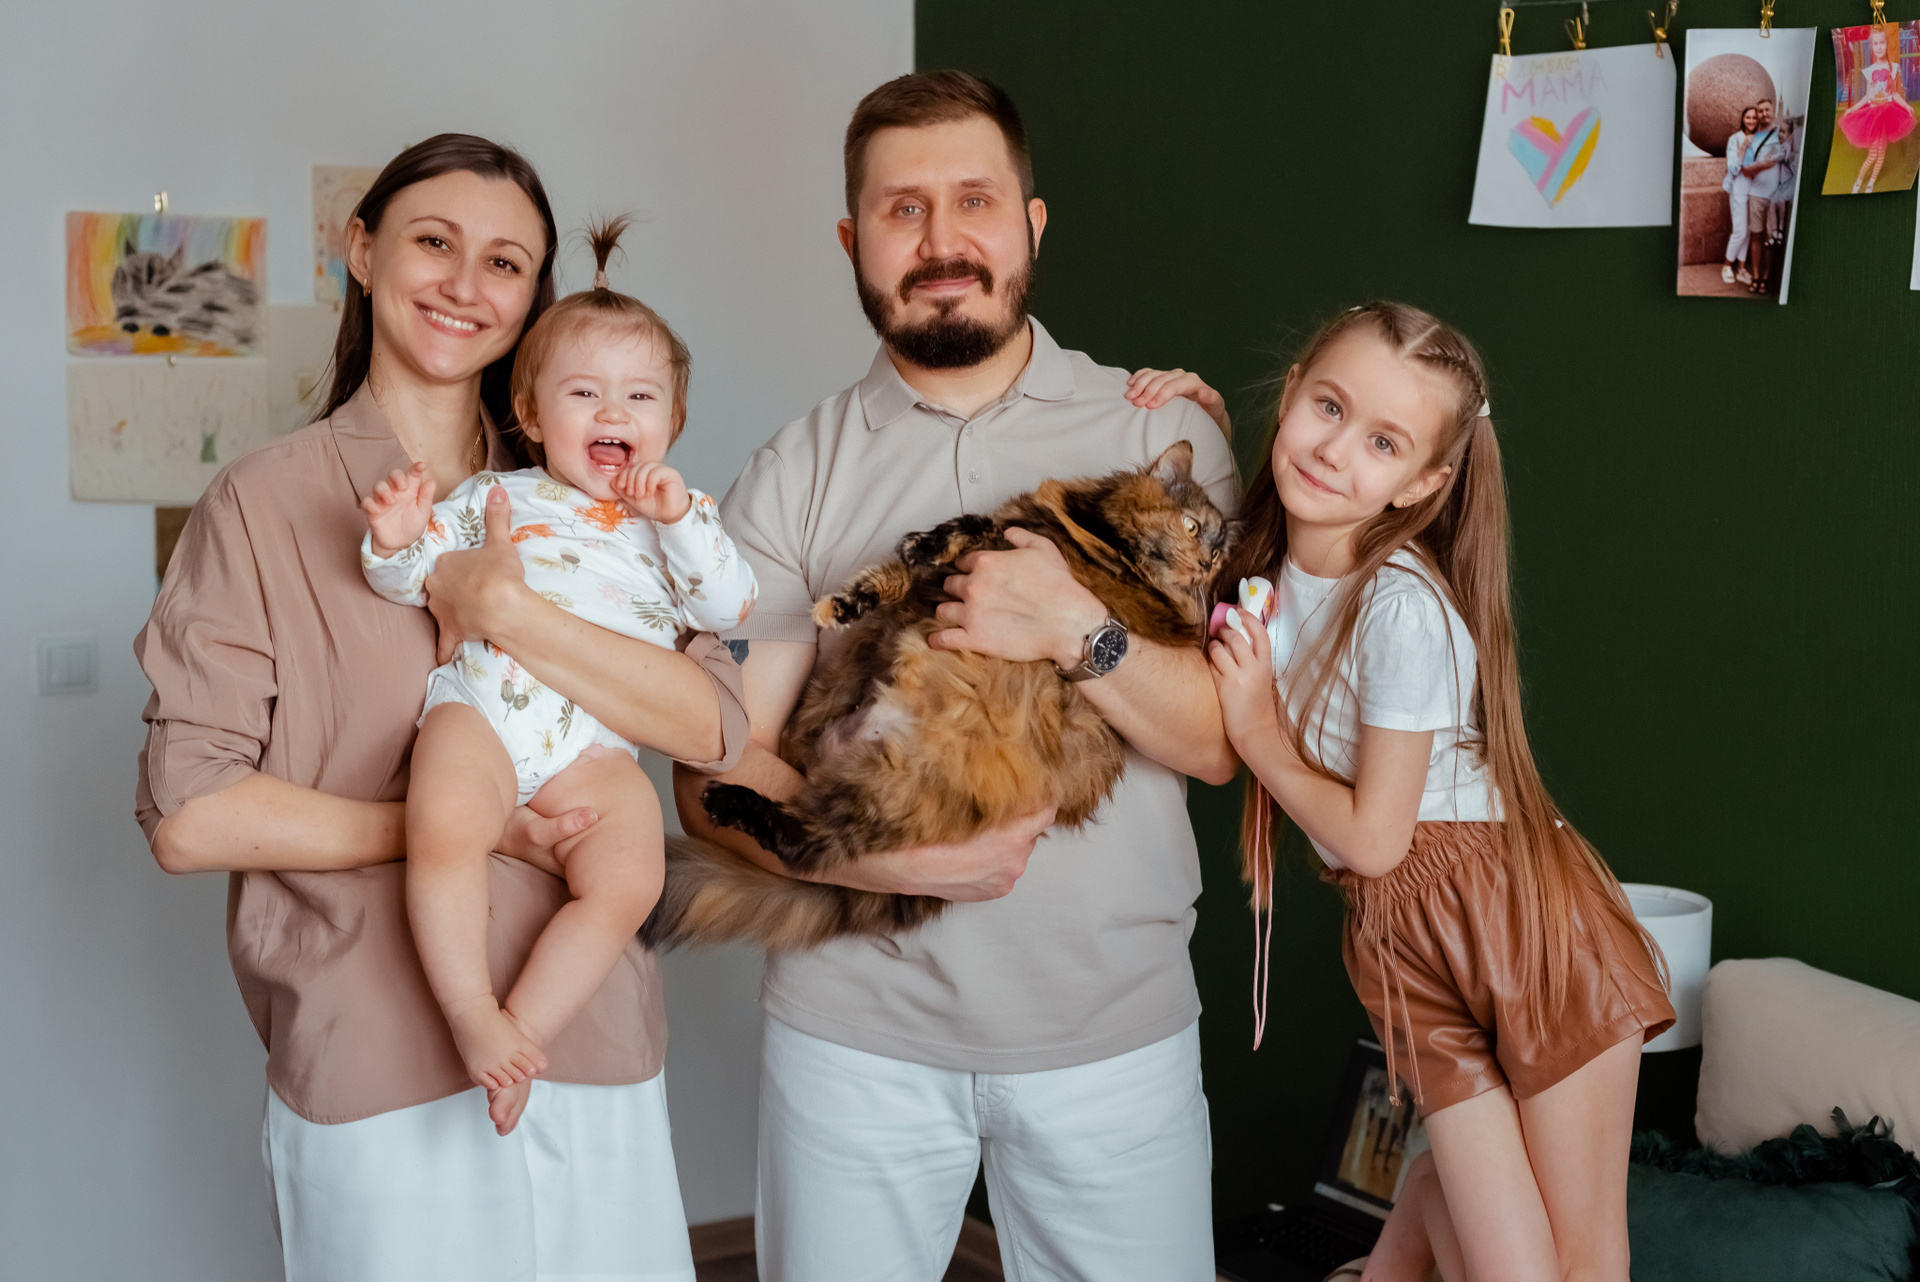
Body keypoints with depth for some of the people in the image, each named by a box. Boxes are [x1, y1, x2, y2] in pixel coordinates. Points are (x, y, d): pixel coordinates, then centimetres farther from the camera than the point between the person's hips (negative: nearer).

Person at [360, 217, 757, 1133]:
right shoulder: (495, 497, 20)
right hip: (482, 707, -1)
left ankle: (522, 1031, -9)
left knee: (626, 884, -23)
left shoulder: (683, 516, 22)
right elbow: (418, 576, 13)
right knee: (445, 828, -32)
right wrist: (397, 543, -9)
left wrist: (683, 522, -2)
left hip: (599, 743, 1)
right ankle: (471, 1015, -19)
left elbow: (731, 610, 9)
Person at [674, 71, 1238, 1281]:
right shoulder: (794, 476, 1)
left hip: (1116, 1030, 0)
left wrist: (1078, 632, -20)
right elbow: (714, 774, -2)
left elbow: (1225, 739, -3)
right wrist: (893, 860, -19)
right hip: (857, 1029, 0)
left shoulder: (1163, 432, 1)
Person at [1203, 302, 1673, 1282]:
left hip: (1526, 915, -5)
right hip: (1404, 942, 5)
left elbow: (1372, 836, -17)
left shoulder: (1404, 604, -21)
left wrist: (1257, 734, -7)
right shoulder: (1268, 554, 0)